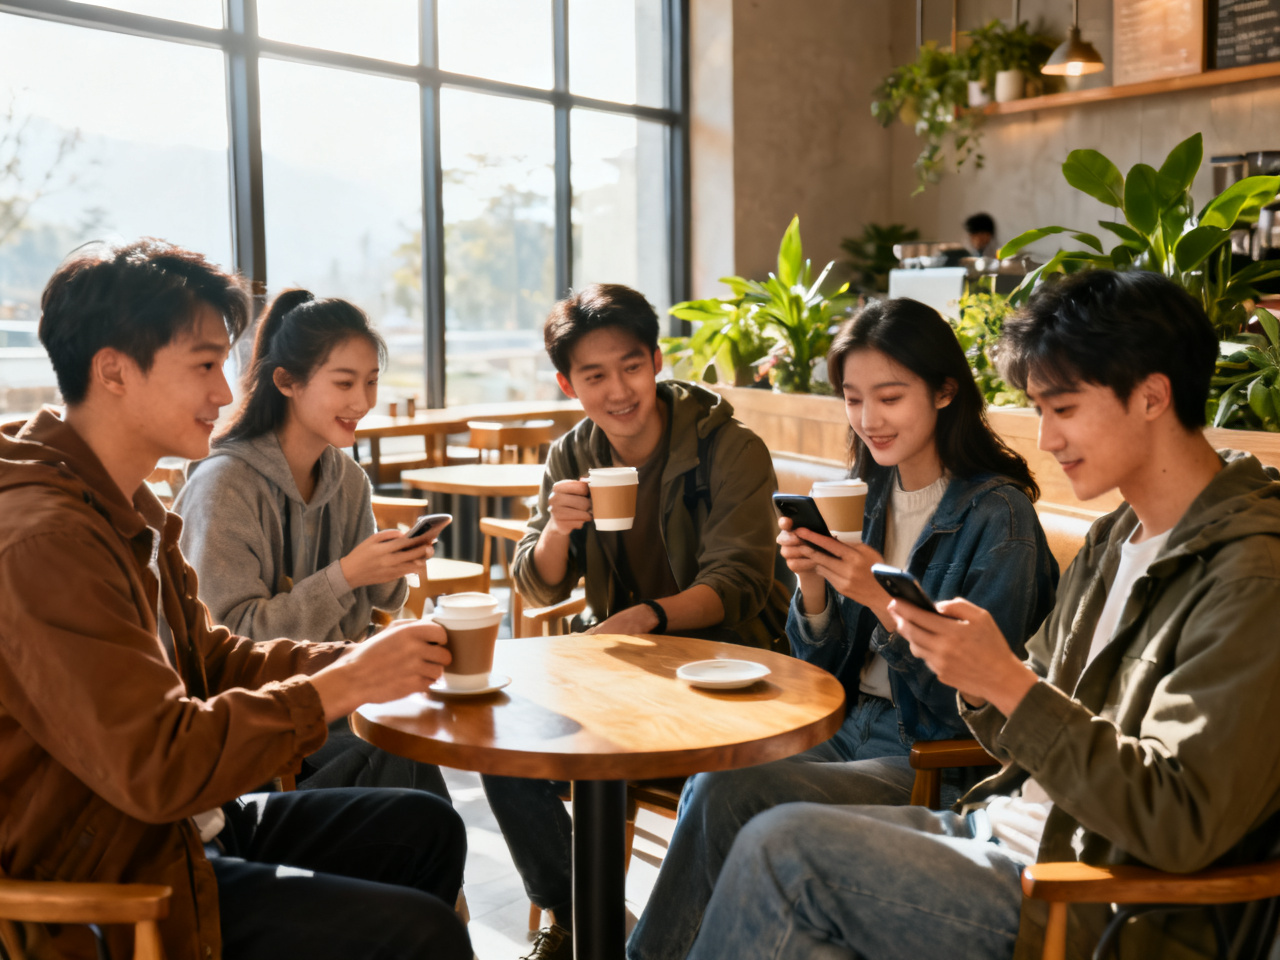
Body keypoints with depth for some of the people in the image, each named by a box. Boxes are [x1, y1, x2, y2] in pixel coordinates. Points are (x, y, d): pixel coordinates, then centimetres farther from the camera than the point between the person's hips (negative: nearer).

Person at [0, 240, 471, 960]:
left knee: (426, 827, 13)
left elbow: (208, 655, 10)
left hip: (181, 823, 10)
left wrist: (359, 658, -5)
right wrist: (341, 686, -23)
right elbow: (156, 763, -29)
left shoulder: (128, 510, 9)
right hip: (110, 888, -10)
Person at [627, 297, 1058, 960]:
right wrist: (811, 580, -10)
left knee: (728, 795, -23)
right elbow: (821, 665, 11)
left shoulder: (997, 515, -12)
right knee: (707, 779, -21)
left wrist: (880, 597, -24)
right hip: (850, 728, 6)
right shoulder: (866, 496, 7)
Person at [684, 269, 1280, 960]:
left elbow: (1181, 826, -22)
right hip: (1001, 827, 8)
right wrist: (974, 669, -6)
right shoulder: (1115, 540, 12)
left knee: (782, 849, -18)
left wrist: (1008, 681, -24)